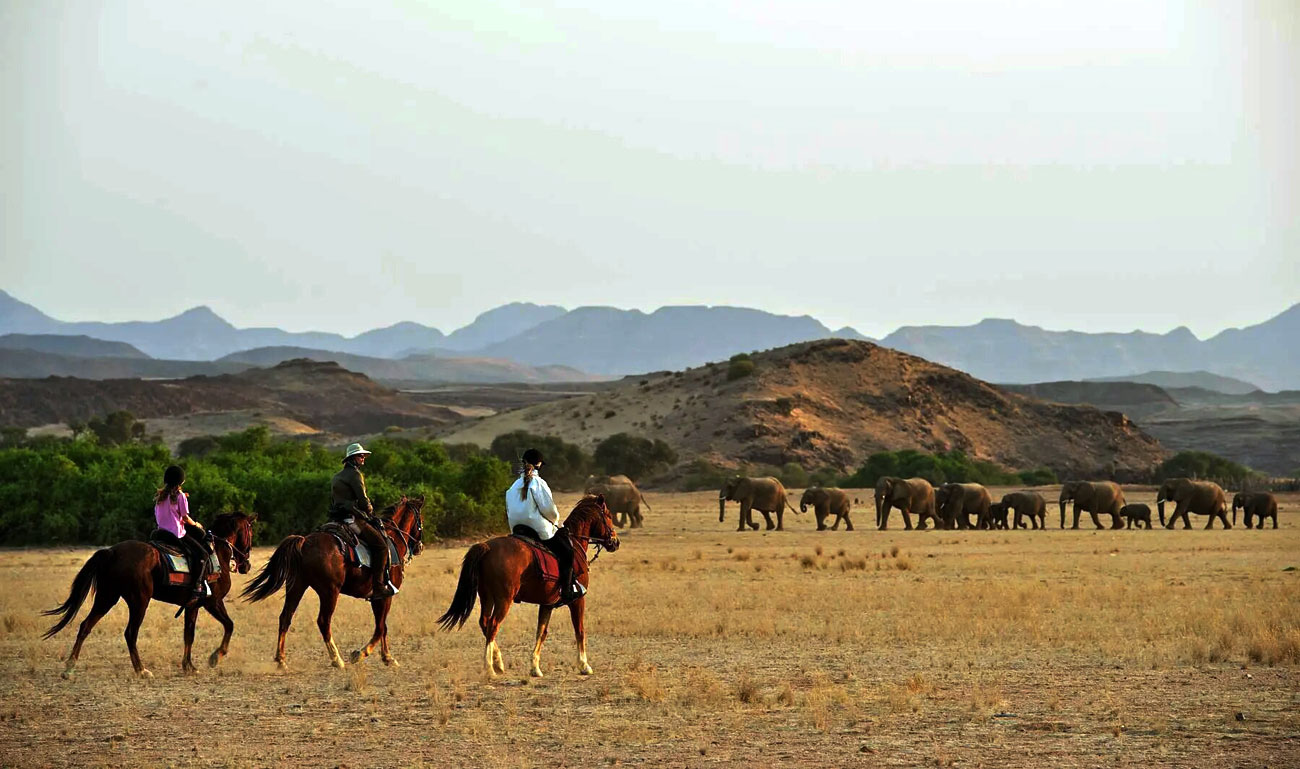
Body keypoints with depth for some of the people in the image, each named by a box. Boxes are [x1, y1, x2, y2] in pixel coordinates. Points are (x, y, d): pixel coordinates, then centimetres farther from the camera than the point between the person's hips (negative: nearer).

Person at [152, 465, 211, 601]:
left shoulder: (159, 496, 10)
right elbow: (185, 518, -8)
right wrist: (195, 524, 11)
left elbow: (156, 516, 17)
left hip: (162, 532, 8)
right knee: (202, 554, -3)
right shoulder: (180, 495, -9)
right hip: (177, 534, -8)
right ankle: (198, 586, -17)